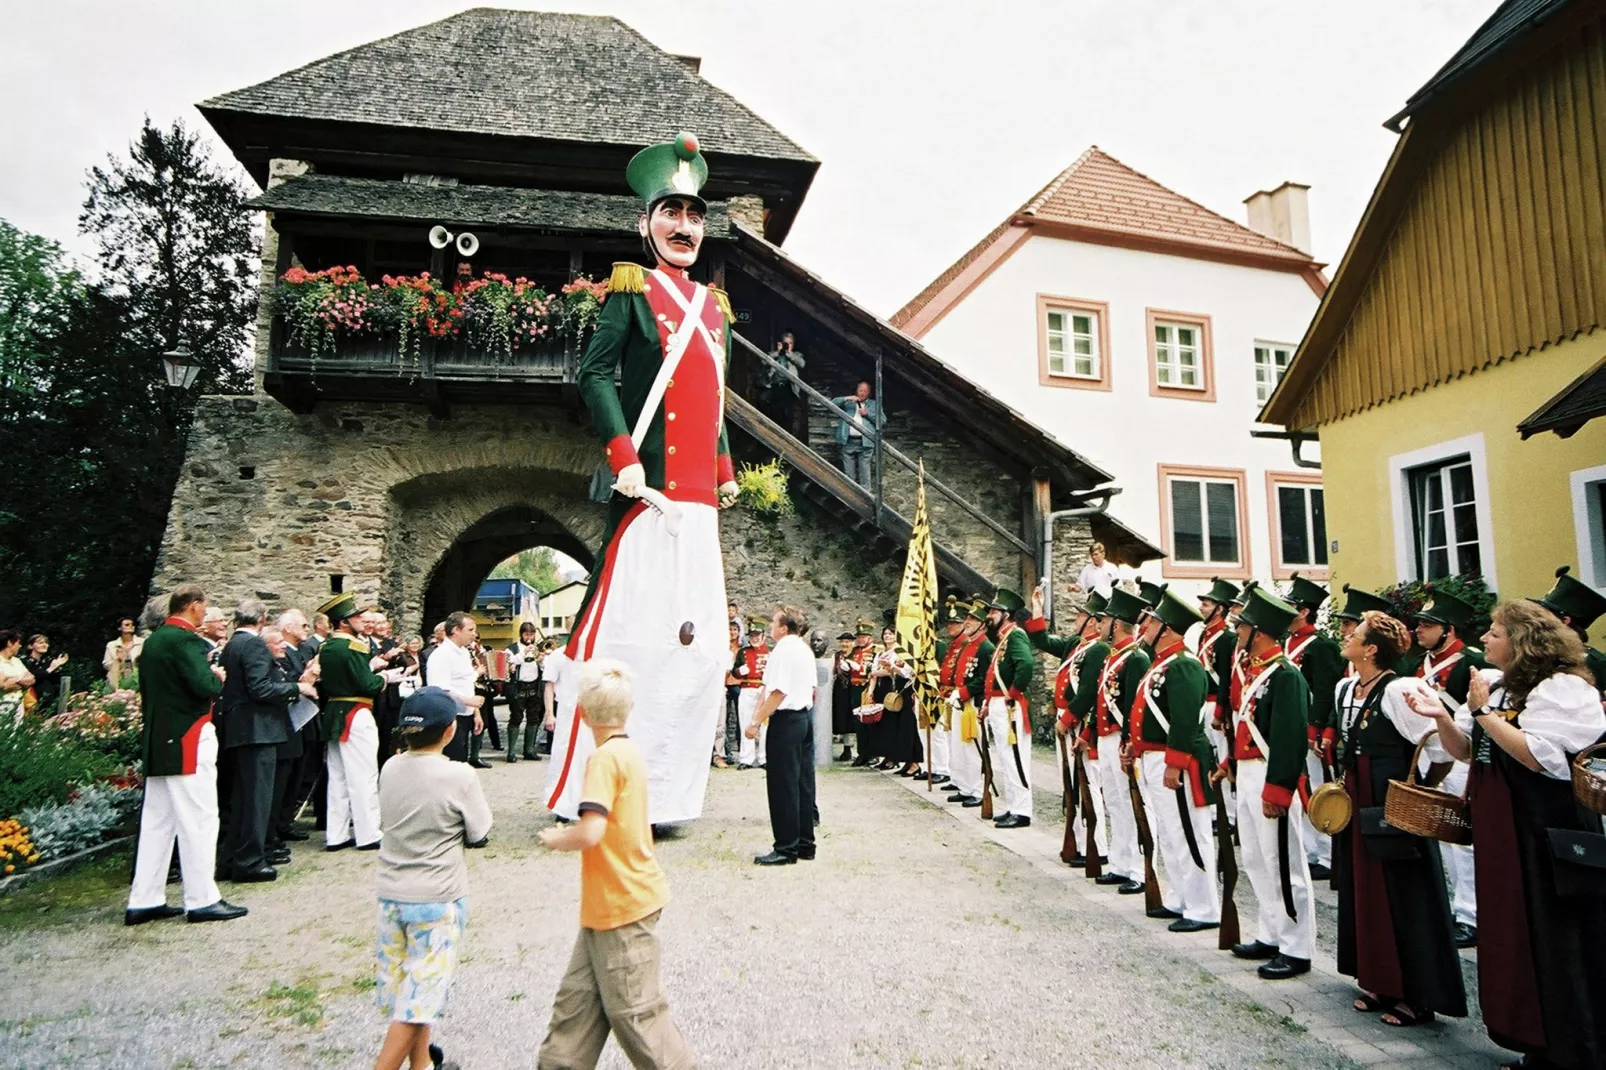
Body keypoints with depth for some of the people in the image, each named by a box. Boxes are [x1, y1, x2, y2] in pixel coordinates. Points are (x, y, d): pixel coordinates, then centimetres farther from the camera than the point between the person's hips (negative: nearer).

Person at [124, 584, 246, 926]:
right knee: (199, 820, -3)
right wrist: (218, 678, -3)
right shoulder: (185, 639, -15)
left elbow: (149, 687, 19)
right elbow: (205, 686, -25)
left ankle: (143, 901, 18)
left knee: (156, 821, 13)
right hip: (188, 740, -9)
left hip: (157, 740, 9)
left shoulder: (152, 640, 13)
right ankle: (202, 900, 2)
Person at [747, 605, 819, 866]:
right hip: (805, 717, 10)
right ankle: (805, 844, 18)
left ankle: (786, 849, 2)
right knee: (803, 783, 12)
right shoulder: (806, 650, 14)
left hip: (786, 719, -10)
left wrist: (756, 723, -19)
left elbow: (778, 693, -20)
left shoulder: (783, 650, -14)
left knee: (783, 785, -3)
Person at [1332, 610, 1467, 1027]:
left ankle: (1417, 997, 13)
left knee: (1403, 897, 1)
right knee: (1365, 893, 15)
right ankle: (1380, 983, 28)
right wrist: (1348, 781, 15)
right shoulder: (1345, 690, 9)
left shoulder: (1398, 691, -18)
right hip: (1360, 806, 9)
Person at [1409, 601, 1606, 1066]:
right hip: (1500, 830, 8)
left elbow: (1536, 756, -23)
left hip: (1548, 834, -8)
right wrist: (1442, 718, -4)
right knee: (1511, 935, 13)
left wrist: (1484, 711, -18)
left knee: (1553, 940, 1)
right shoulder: (1494, 684, 12)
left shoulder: (1562, 687, -13)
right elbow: (1465, 751, 13)